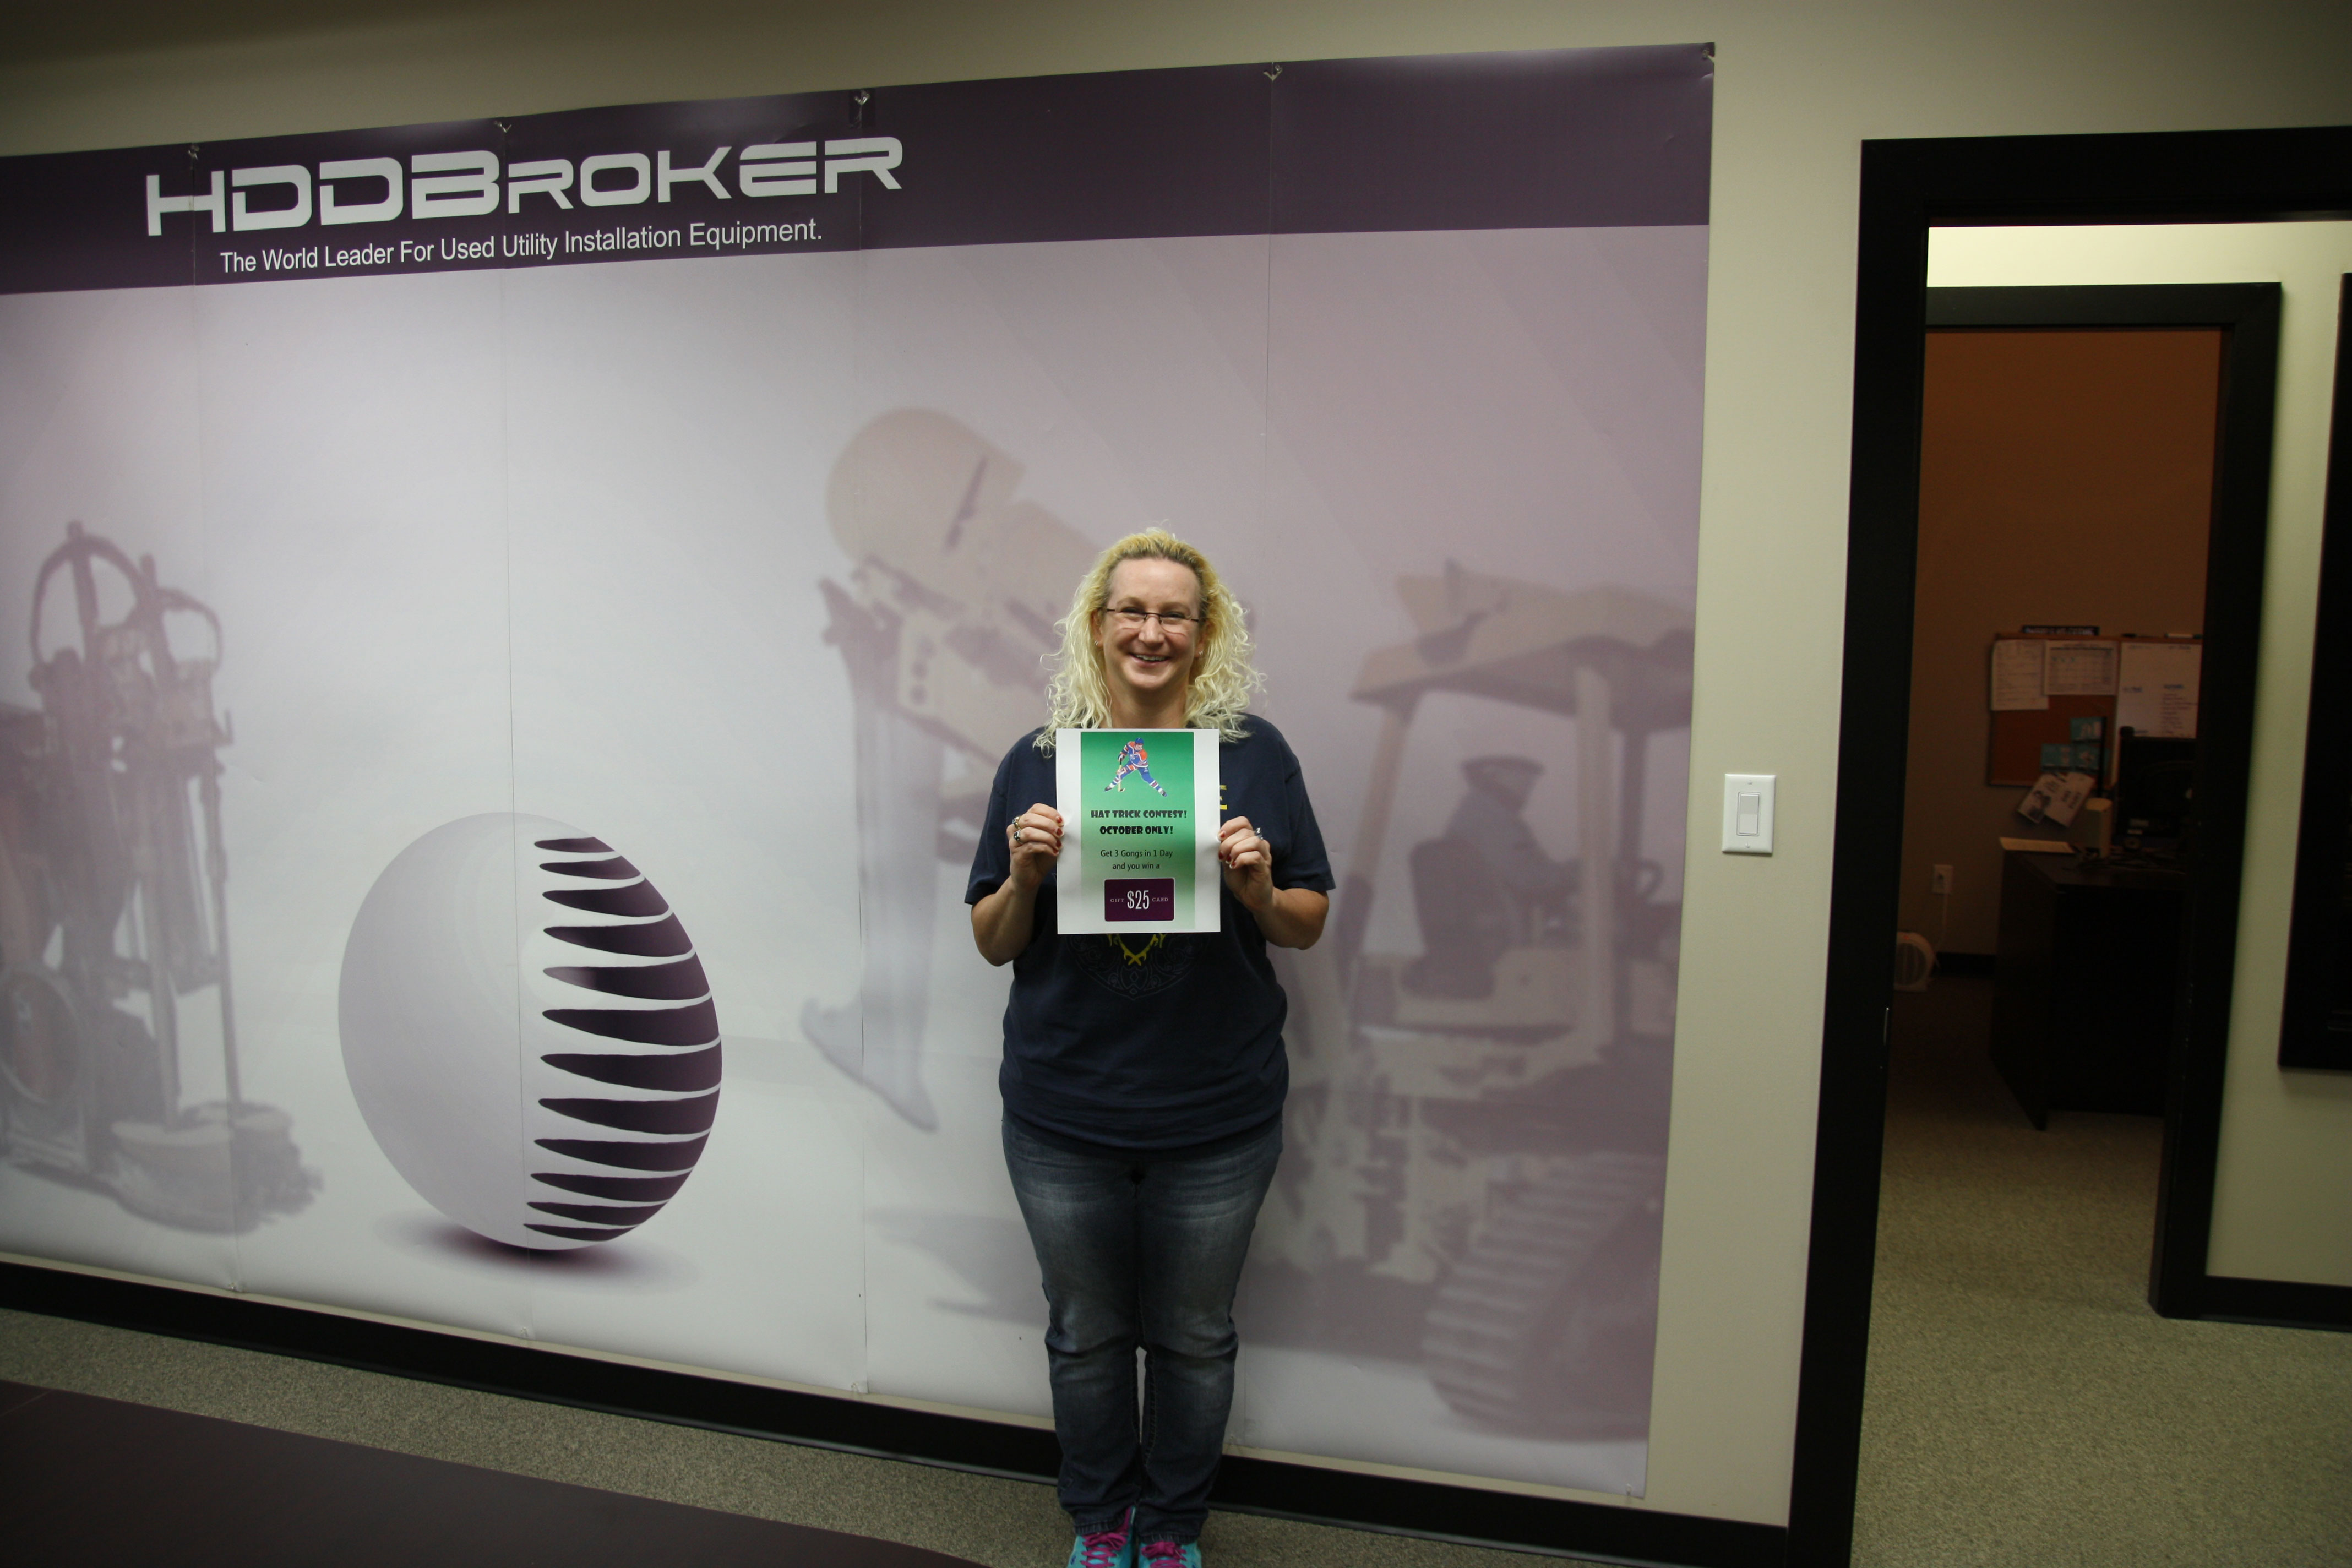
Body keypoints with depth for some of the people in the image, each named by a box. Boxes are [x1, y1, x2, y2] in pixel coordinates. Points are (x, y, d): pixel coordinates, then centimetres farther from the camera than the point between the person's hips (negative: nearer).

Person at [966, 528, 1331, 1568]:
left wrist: (1258, 888, -18)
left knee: (1194, 1334, 15)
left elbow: (1309, 926, 2)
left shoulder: (1256, 756, -2)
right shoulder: (1037, 762, 0)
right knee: (1085, 1331, 16)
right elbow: (994, 944, 3)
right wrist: (1026, 875, -16)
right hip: (1064, 1112, 1)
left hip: (1218, 1118, 0)